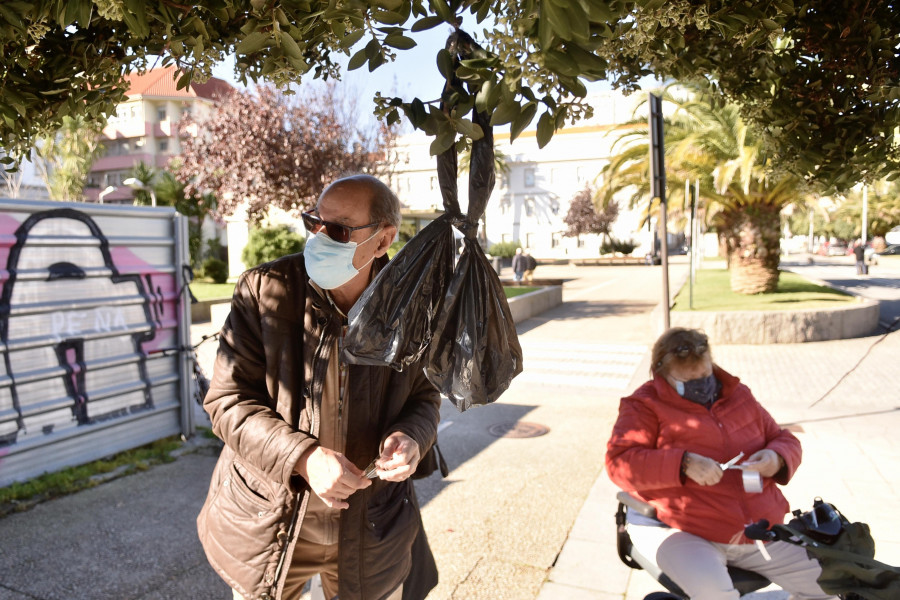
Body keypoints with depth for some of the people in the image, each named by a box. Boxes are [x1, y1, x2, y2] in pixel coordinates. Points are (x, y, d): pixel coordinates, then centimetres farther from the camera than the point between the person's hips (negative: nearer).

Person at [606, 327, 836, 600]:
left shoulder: (739, 395, 14)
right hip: (688, 535, -6)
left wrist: (777, 459, -5)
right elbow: (619, 462, -15)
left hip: (761, 531, 6)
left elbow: (786, 440, 20)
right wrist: (684, 464, -26)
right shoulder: (646, 405, -3)